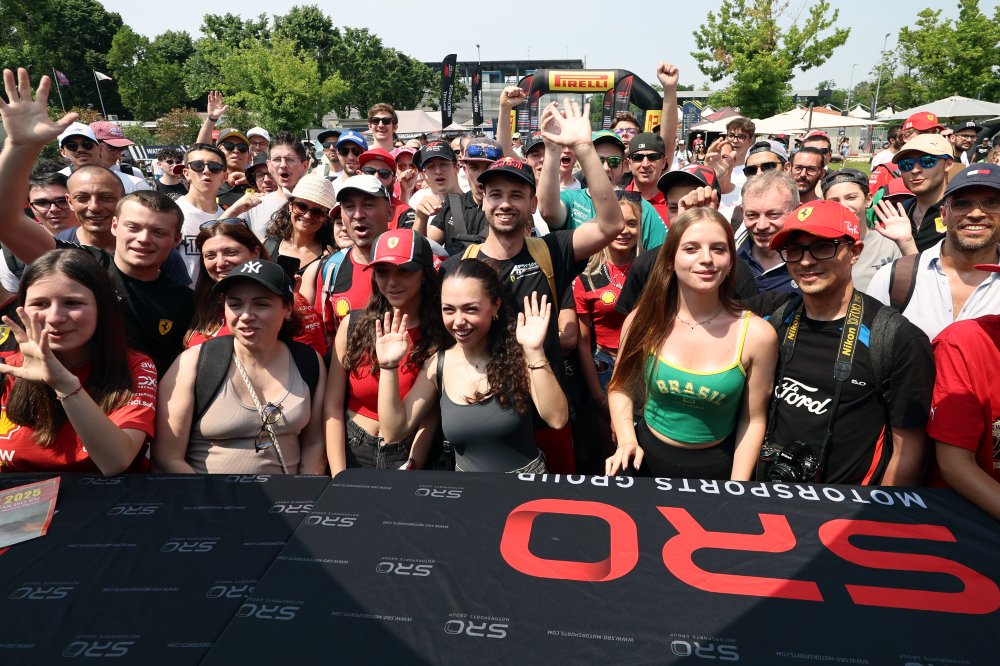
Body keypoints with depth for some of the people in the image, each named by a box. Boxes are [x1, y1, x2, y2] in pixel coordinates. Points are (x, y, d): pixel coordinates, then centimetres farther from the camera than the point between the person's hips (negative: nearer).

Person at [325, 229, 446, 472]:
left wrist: (410, 470, -13)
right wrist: (339, 479, -8)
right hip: (351, 451, 1)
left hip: (407, 456, -1)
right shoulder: (353, 324, -3)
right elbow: (332, 407, -2)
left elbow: (430, 417, -4)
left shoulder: (440, 335, -7)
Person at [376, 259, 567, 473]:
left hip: (526, 471, -2)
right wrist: (388, 365, -11)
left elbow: (557, 419, -21)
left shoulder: (517, 354, -11)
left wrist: (534, 351, -29)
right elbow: (394, 432, -4)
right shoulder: (437, 365, -4)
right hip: (465, 470, 3)